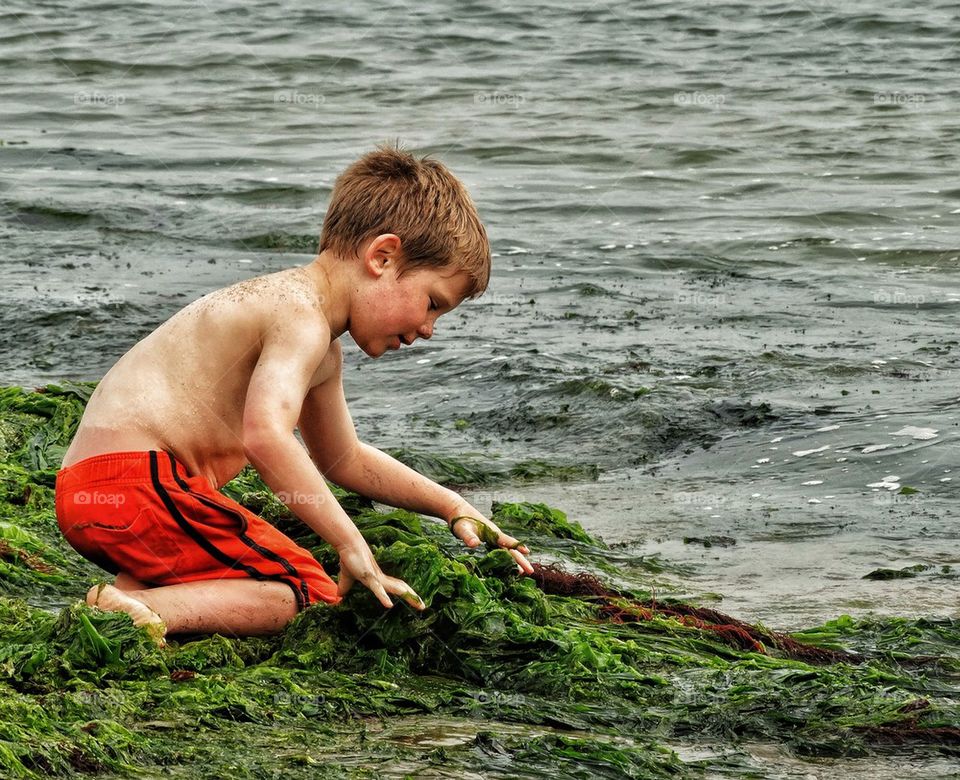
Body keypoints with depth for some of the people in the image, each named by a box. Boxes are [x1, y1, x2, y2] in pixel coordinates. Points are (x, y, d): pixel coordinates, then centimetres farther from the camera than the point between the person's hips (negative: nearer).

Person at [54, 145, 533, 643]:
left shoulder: (323, 351, 21)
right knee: (311, 594, -11)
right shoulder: (301, 319, -14)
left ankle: (132, 587, 6)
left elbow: (345, 460, 37)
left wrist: (454, 508, 33)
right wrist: (351, 544, -27)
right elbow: (266, 434, -31)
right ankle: (148, 612, -24)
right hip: (137, 481, -10)